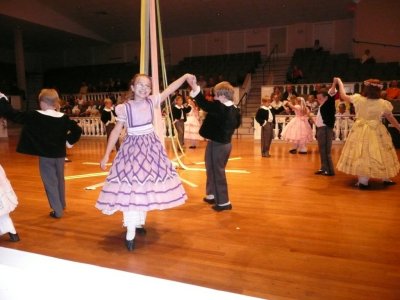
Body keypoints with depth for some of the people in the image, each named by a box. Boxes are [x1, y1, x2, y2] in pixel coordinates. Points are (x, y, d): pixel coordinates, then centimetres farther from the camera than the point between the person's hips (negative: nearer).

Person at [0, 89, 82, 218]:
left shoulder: (35, 116, -13)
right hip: (60, 154, 4)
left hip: (45, 155, -4)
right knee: (60, 179, 21)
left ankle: (57, 211, 9)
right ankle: (62, 205, 38)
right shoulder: (63, 118, -5)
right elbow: (77, 130, -8)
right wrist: (69, 141, 3)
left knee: (50, 183, 6)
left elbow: (14, 115, -11)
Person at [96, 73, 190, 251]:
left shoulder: (152, 101, -1)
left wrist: (185, 77, 1)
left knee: (146, 186, 12)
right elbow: (116, 132, -7)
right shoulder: (125, 108, -10)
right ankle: (130, 234, 1)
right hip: (133, 148, -4)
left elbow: (169, 90, 5)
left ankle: (139, 222, 31)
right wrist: (106, 155, -8)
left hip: (151, 147, 5)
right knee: (130, 188, -6)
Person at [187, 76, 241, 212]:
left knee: (217, 172, 1)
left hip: (216, 144, -9)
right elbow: (236, 124, 18)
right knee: (216, 171, 22)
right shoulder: (234, 110, 5)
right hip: (226, 143, 9)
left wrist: (194, 87, -38)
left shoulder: (219, 108, -22)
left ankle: (223, 202, 8)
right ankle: (212, 195, 36)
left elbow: (204, 104, -33)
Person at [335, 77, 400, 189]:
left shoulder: (358, 99, -11)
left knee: (362, 154, 8)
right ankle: (386, 179, 29)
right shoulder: (383, 103, -10)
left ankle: (363, 181, 11)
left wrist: (339, 82, 20)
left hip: (361, 131, 0)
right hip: (377, 132, 0)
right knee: (381, 155, 14)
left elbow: (343, 95, 6)